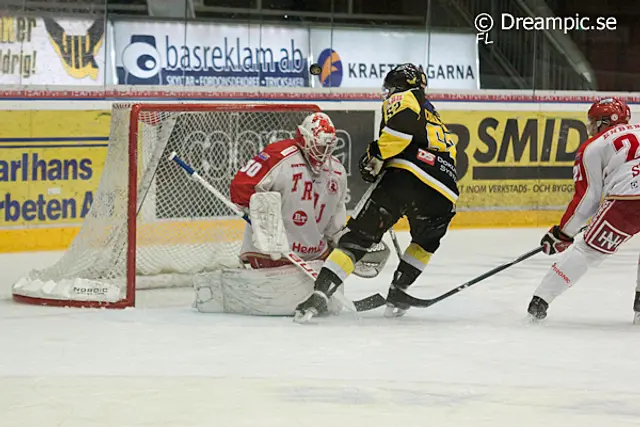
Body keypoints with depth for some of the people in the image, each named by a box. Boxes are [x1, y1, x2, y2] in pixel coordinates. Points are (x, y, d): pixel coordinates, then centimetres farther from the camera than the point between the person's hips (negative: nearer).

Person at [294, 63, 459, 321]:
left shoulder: (403, 98, 15)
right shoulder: (436, 119, 39)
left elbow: (403, 122, -9)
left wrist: (376, 154, -5)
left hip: (405, 175, -5)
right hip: (442, 195, 5)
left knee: (357, 236, -2)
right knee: (426, 241, 34)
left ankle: (320, 293, -16)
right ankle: (397, 295, 23)